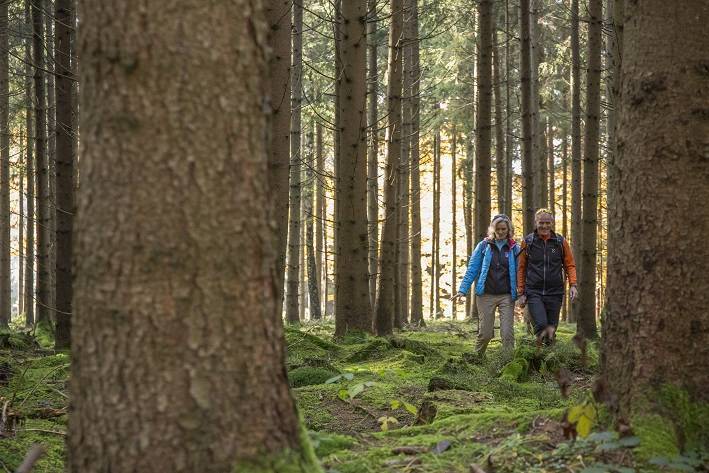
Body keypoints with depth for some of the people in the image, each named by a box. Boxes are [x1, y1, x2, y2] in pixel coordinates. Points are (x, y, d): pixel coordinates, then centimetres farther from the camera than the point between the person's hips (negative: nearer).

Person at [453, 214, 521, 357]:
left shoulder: (514, 249, 4)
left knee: (508, 333, -7)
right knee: (485, 332, 2)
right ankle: (476, 359, 24)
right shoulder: (484, 246, 3)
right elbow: (472, 269, 2)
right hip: (486, 295, 0)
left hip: (507, 296, 0)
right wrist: (463, 290, -6)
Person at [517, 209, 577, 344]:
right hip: (534, 292, -1)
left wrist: (572, 285, -6)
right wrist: (521, 293, 3)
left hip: (555, 292, 2)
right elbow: (521, 268, 7)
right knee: (541, 325, -20)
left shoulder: (560, 242, 4)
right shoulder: (527, 242, 2)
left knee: (551, 329, 6)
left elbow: (570, 265, 9)